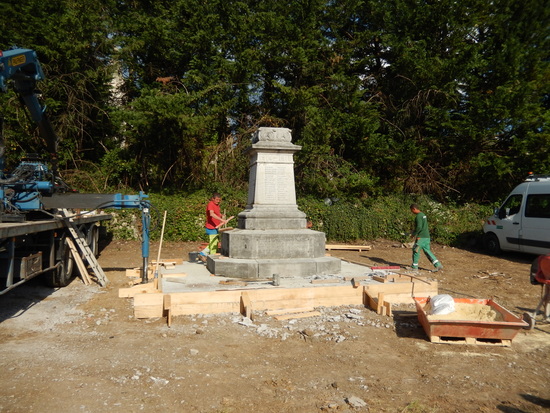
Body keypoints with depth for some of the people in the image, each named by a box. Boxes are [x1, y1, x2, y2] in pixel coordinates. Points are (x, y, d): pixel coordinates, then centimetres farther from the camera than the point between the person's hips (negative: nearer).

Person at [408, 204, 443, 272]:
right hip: (426, 236, 9)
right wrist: (414, 232, 22)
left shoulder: (418, 216, -15)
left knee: (416, 250, 3)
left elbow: (419, 227, -23)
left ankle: (414, 266, 12)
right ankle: (438, 265, 5)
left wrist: (414, 234, -9)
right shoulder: (423, 215, 16)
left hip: (421, 237, -9)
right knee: (427, 251, 11)